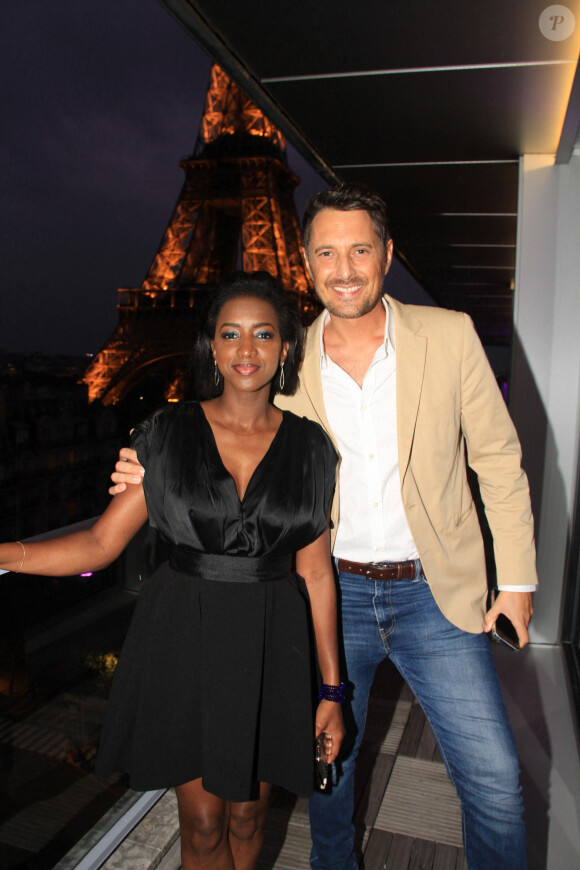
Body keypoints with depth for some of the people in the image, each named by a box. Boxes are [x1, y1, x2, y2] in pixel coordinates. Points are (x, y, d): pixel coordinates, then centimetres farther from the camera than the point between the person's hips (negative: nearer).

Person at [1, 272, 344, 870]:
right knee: (202, 821, 12)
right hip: (183, 640, -1)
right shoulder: (169, 433, -5)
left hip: (269, 646, 1)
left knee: (247, 811, 18)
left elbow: (316, 572, 0)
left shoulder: (308, 448, -2)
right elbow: (102, 541, -5)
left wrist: (331, 689, 2)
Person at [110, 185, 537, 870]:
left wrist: (516, 578, 0)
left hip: (433, 591, -1)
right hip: (332, 592, 2)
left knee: (494, 781, 4)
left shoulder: (449, 335, -6)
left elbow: (498, 458, 0)